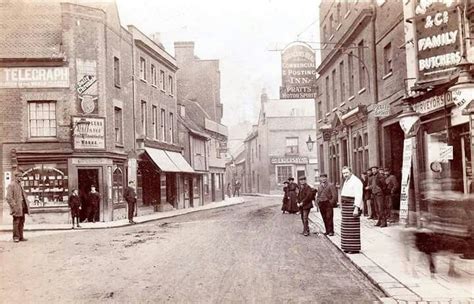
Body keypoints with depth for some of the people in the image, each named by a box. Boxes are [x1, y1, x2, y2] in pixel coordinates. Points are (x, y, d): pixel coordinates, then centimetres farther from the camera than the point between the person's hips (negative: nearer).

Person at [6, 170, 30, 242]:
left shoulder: (19, 185, 17)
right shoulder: (11, 185, -9)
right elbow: (9, 198, -14)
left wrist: (26, 204, 15)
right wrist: (14, 206, -18)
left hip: (22, 207, 8)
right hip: (17, 208, -8)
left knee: (21, 222, 9)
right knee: (16, 222, -3)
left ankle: (21, 237, 14)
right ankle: (16, 237, 5)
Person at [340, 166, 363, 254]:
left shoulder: (356, 181, -12)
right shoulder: (346, 182, 18)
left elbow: (358, 196, -19)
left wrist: (356, 209, -26)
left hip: (353, 207, -9)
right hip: (346, 207, 9)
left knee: (353, 227, -7)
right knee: (346, 227, 11)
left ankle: (355, 248, -2)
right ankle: (348, 247, 17)